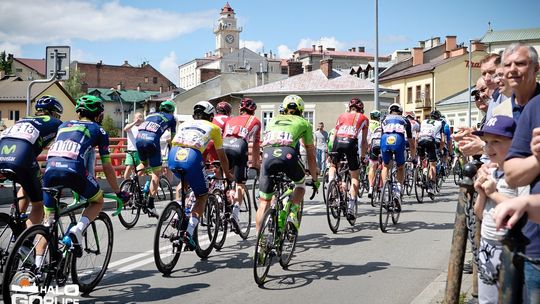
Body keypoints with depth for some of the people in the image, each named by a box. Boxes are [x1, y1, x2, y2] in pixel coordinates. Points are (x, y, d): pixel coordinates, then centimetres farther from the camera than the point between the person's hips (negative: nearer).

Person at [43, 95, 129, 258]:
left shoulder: (63, 125, 32)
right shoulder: (98, 130, 20)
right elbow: (107, 167, 19)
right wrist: (119, 193, 28)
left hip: (50, 169, 4)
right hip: (73, 171, -4)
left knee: (48, 220, 19)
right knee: (98, 201, 23)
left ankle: (38, 264, 10)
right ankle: (77, 229, -3)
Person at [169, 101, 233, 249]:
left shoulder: (184, 124, 33)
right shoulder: (213, 127, 24)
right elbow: (221, 156, 30)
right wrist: (228, 175, 46)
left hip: (173, 156, 4)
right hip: (192, 158, -4)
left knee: (183, 182, 37)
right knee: (202, 197, 16)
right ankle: (189, 233, 1)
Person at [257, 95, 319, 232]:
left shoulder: (273, 120, 36)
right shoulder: (304, 123, 29)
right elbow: (311, 155, 33)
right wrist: (315, 178, 44)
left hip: (268, 154, 2)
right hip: (288, 154, -2)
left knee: (264, 201, 12)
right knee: (300, 182, 30)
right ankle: (293, 214, 13)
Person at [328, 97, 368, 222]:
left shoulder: (342, 116, 25)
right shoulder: (363, 118, 21)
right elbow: (364, 141, 19)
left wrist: (331, 151, 29)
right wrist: (363, 156, 27)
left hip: (338, 142, 2)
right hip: (351, 143, -2)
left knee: (333, 165, 30)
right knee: (354, 176, 8)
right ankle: (350, 207, 0)